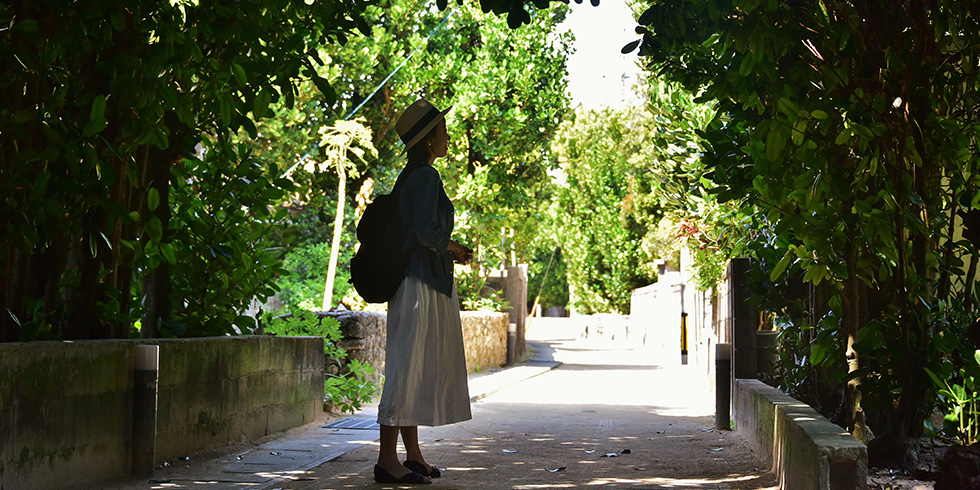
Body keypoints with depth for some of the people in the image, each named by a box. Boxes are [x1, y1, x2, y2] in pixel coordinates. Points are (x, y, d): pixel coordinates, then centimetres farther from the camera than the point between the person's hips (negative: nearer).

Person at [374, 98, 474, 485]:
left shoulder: (411, 177, 18)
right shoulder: (426, 177, -13)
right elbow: (426, 231, -23)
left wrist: (449, 252, 16)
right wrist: (453, 247, -5)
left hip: (417, 283, 10)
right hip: (422, 285, -10)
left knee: (414, 371, 14)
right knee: (407, 368, -8)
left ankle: (412, 455, 22)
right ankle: (388, 460, -4)